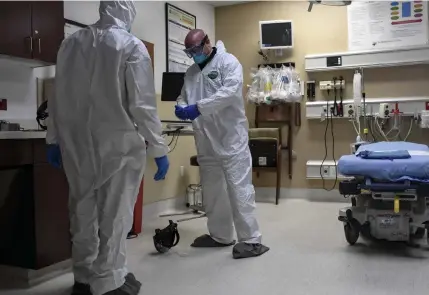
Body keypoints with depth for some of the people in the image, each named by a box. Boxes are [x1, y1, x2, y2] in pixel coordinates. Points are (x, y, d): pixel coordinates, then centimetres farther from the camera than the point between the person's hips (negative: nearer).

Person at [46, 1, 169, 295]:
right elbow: (143, 104, -12)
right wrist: (159, 149, -8)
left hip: (76, 142, 5)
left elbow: (59, 97, 10)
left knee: (83, 211, 15)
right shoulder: (131, 45, -7)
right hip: (118, 142, -5)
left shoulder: (71, 42, 7)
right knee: (114, 214, 5)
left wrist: (54, 139, 17)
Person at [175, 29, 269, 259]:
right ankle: (220, 235, 26)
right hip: (206, 139, 7)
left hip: (231, 136, -7)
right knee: (211, 187, 12)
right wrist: (181, 107, -8)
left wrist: (199, 107, -23)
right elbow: (183, 96, 17)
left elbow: (231, 91, -17)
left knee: (239, 186, -8)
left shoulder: (228, 62, -2)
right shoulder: (191, 72, 17)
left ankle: (251, 239, -1)